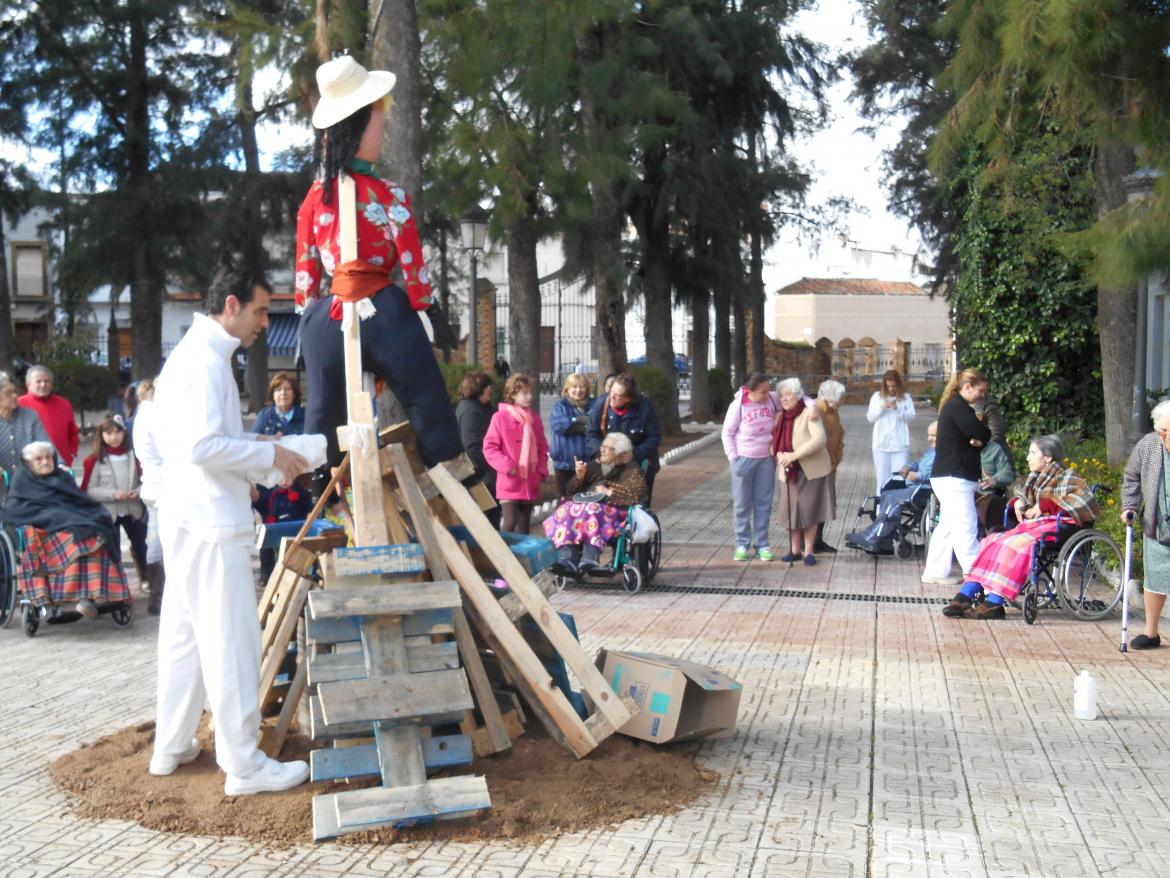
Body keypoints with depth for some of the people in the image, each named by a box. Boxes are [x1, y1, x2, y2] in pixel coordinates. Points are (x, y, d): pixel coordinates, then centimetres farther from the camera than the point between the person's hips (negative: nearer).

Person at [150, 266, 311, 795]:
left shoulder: (191, 353, 17)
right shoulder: (206, 360, -15)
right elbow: (202, 446, -24)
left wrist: (257, 454, 14)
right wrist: (269, 454, -15)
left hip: (186, 518, 11)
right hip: (210, 520, -11)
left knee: (185, 633, 16)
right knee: (231, 639, -6)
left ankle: (171, 746, 26)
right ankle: (243, 765, 0)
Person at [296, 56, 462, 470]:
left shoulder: (315, 196, 5)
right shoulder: (388, 195, -9)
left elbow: (306, 268, 10)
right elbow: (412, 265, -6)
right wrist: (432, 311, 4)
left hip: (327, 322, 5)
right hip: (383, 315, -4)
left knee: (322, 423, 14)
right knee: (431, 416, 4)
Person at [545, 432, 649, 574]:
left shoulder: (630, 468, 13)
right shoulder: (594, 465, 27)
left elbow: (639, 491, -6)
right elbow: (572, 488, 26)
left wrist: (610, 491, -7)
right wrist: (579, 477, 5)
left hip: (613, 509, -5)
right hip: (586, 503, 5)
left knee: (592, 511, -38)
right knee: (567, 511, -28)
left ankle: (590, 560, -55)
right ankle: (567, 559, -46)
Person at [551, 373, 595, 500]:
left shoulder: (593, 405, 11)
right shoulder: (560, 406, 4)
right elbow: (559, 425, -15)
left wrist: (575, 421, -13)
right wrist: (586, 426, -10)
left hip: (588, 461, 2)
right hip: (565, 461, -2)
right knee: (565, 500, 5)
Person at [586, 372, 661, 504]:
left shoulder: (645, 408, -20)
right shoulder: (601, 405, -13)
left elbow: (654, 439, -14)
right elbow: (591, 435, -5)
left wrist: (633, 454, -26)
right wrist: (601, 451, -24)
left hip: (640, 466, -2)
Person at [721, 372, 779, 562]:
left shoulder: (772, 399, -5)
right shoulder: (738, 405, -12)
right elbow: (727, 433, -4)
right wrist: (733, 457, -9)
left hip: (766, 459, 3)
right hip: (743, 460, -3)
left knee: (763, 503, 8)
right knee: (742, 504, 4)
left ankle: (762, 545, 16)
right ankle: (742, 544, 14)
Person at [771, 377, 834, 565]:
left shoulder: (808, 413, -12)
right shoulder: (781, 416, 7)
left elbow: (819, 439, -22)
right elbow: (774, 439, 13)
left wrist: (794, 455, -25)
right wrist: (778, 454, -9)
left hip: (811, 470, -5)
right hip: (789, 471, 5)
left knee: (809, 509, -2)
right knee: (791, 509, 7)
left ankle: (808, 551, 8)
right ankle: (794, 549, 19)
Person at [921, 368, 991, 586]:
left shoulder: (954, 406, 19)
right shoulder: (958, 407, -13)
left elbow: (980, 439, 15)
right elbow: (983, 434, -22)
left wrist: (977, 440, -7)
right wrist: (981, 437, 0)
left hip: (947, 476, 11)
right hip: (954, 478, -11)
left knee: (947, 525, 14)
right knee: (966, 527, -10)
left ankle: (935, 572, 19)